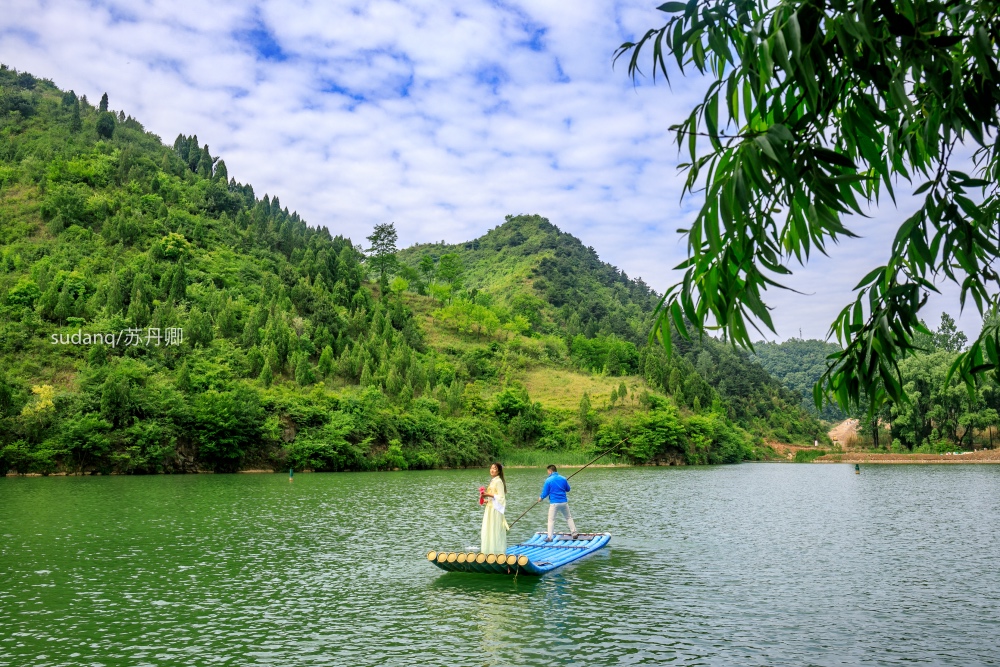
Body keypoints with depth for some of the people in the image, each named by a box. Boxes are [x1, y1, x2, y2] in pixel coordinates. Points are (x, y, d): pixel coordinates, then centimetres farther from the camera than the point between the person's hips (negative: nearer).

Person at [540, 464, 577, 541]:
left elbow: (545, 493, -4)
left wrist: (541, 498, 15)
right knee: (569, 517, 18)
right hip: (564, 502, 3)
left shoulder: (548, 480, -8)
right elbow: (568, 489, 14)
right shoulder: (563, 478, 3)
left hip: (554, 503, -3)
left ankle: (549, 537, 1)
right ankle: (574, 533, 17)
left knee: (551, 520, 5)